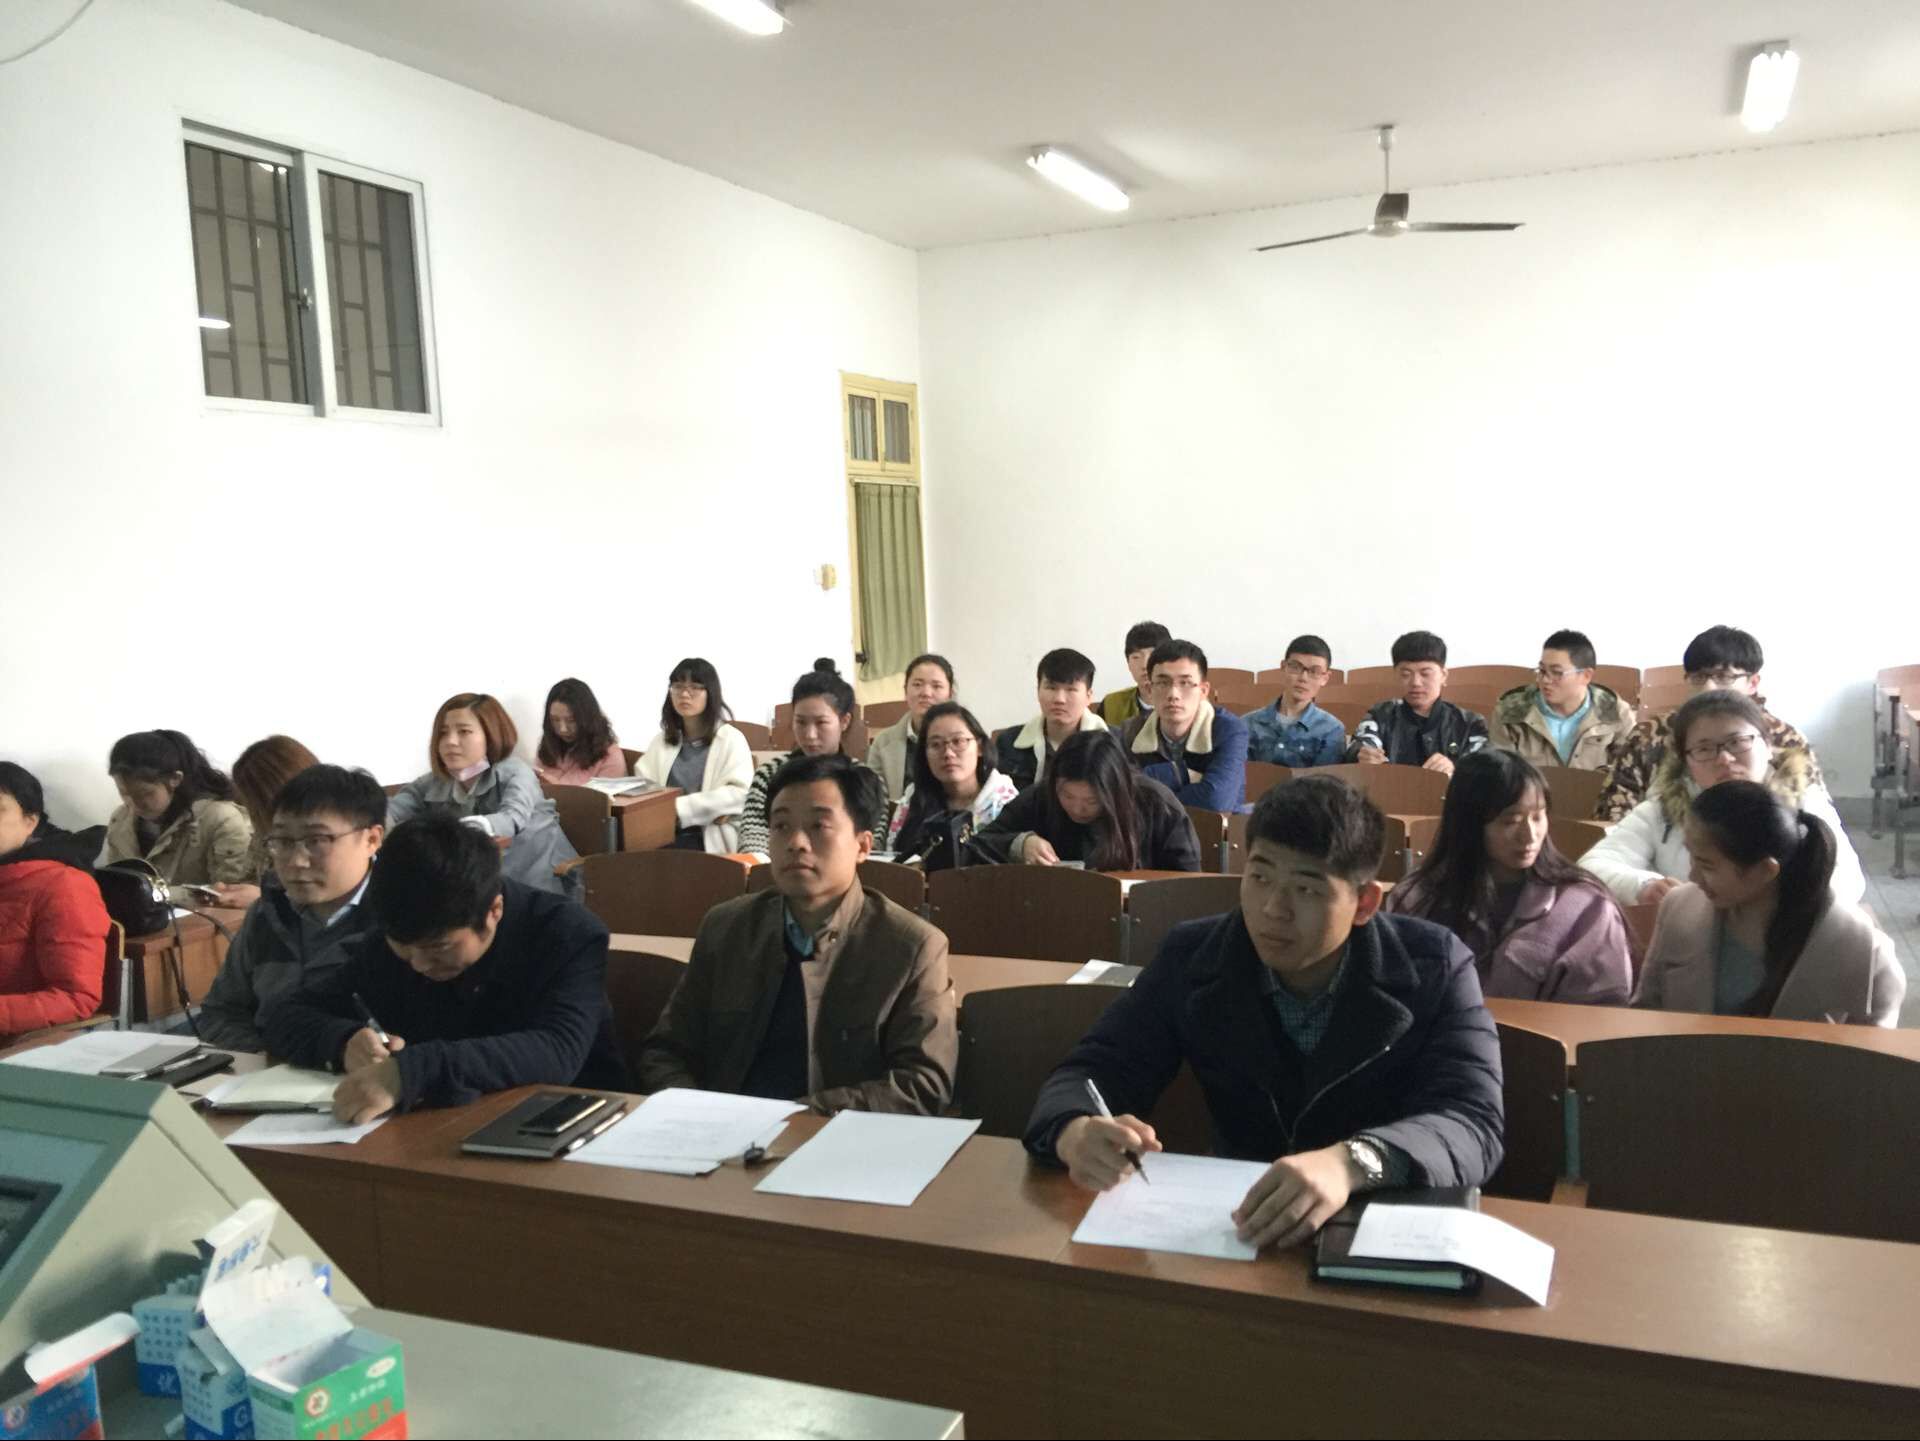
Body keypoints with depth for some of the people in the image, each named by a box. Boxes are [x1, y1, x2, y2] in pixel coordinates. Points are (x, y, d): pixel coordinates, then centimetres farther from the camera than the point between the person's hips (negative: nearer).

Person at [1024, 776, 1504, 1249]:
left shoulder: (1434, 969, -10)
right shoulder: (1192, 958, -5)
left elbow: (1474, 1123, -21)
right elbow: (1093, 1072, -6)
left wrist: (1352, 1163, -42)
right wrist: (1075, 1132, -31)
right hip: (1234, 1221, 1)